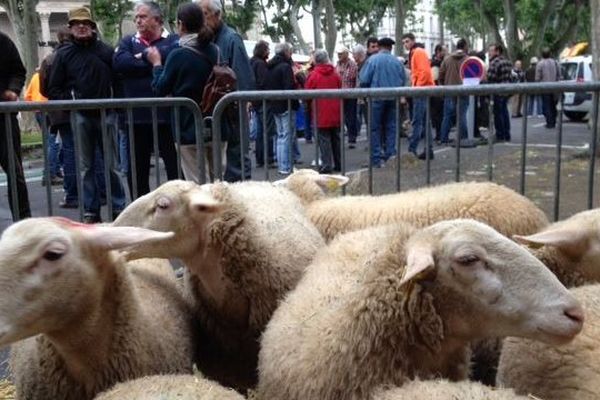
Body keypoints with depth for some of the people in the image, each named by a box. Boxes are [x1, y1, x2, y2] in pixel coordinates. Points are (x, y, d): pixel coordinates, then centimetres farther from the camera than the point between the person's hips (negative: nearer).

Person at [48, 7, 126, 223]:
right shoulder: (64, 54, 6)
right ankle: (90, 211, 10)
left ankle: (119, 208, 12)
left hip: (106, 114, -1)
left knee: (111, 165, 4)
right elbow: (53, 89, 7)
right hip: (80, 116, 1)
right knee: (86, 166, 4)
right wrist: (70, 103, -5)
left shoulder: (106, 50, 4)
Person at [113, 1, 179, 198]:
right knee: (136, 170, 12)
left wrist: (143, 56, -6)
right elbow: (119, 63, -6)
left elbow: (170, 55, -20)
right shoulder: (128, 41, 14)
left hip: (167, 115, -4)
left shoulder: (173, 40, 4)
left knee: (175, 167, 4)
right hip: (137, 117, 4)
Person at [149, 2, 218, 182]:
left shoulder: (178, 55, -12)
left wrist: (157, 64, 11)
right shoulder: (215, 51, 3)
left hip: (189, 129, -5)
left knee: (196, 185, 2)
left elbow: (161, 89, -3)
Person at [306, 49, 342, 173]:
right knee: (336, 138, 13)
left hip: (322, 114, -4)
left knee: (324, 140, 0)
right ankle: (338, 164, 19)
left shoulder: (313, 75, -10)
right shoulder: (336, 74, 1)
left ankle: (327, 165, -3)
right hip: (335, 113, 4)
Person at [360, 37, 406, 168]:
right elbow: (403, 81, 6)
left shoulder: (372, 59, -6)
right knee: (391, 127, 11)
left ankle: (376, 158, 0)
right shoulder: (397, 62, 4)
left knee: (375, 128, 3)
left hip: (377, 98, -3)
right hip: (393, 99, 3)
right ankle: (390, 156, 11)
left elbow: (364, 80, -8)